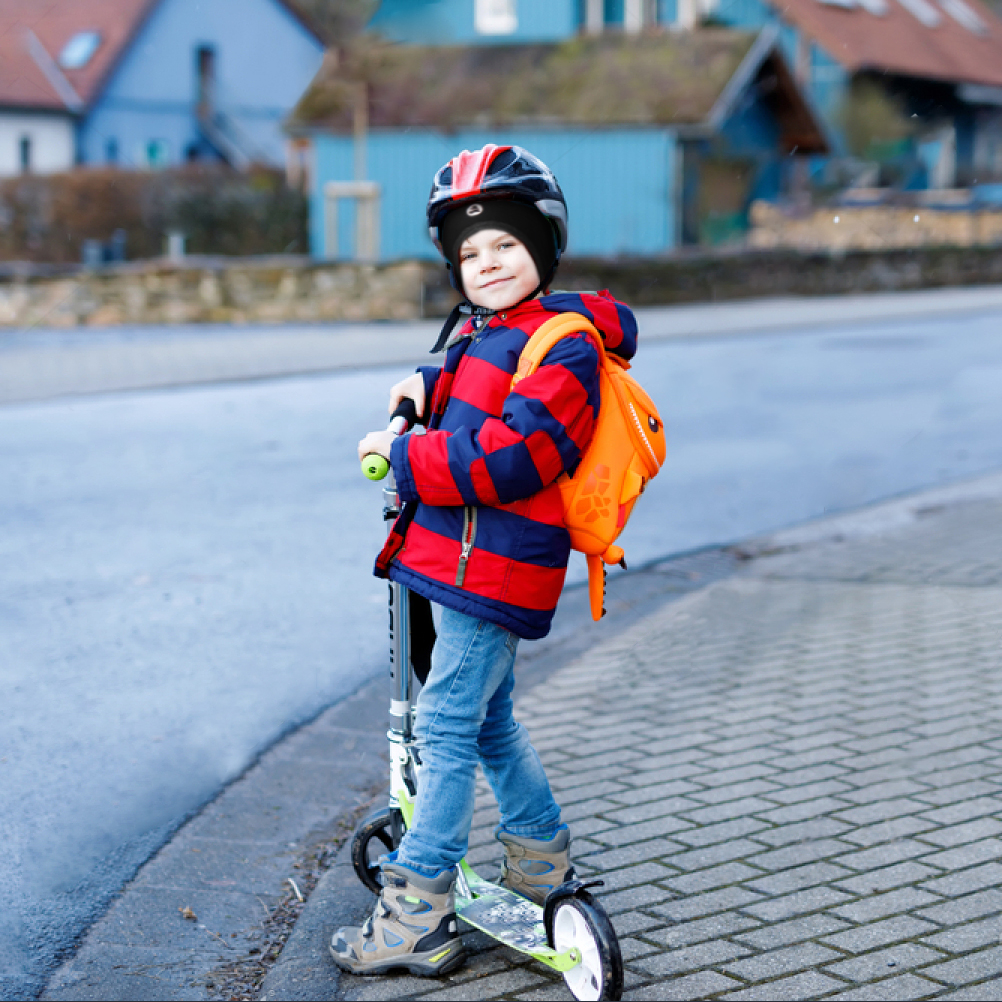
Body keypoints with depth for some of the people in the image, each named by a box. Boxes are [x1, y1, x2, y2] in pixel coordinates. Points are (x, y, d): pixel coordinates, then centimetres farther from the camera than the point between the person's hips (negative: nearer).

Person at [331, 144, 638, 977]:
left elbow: (512, 457, -25)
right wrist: (428, 390, 11)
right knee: (488, 718, 20)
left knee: (446, 727, -8)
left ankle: (418, 917, -2)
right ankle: (542, 858, 37)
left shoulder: (564, 347, -15)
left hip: (490, 566, -10)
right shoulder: (478, 331, 14)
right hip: (464, 559, 10)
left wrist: (405, 456, -19)